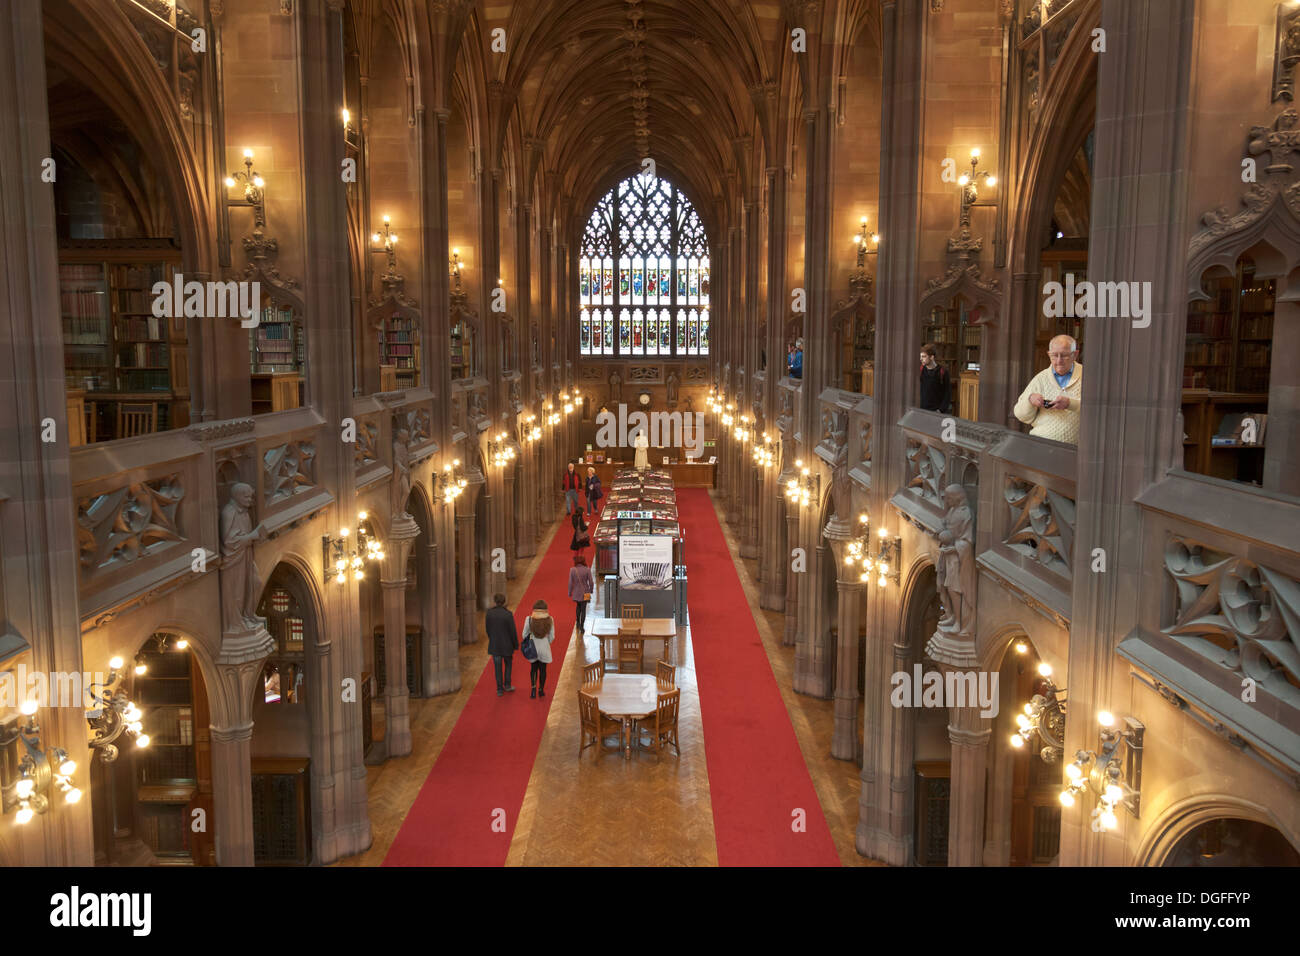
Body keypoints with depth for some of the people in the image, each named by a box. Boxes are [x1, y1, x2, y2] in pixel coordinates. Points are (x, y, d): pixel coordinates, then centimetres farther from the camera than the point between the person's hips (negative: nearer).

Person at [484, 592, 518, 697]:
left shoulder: (489, 614, -8)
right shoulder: (508, 614, -17)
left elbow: (488, 630, 3)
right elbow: (513, 631, -13)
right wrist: (516, 645, 0)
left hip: (494, 645, 2)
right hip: (507, 645, -2)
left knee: (498, 667, 12)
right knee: (508, 664, 22)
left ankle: (500, 689, 16)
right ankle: (507, 685, 24)